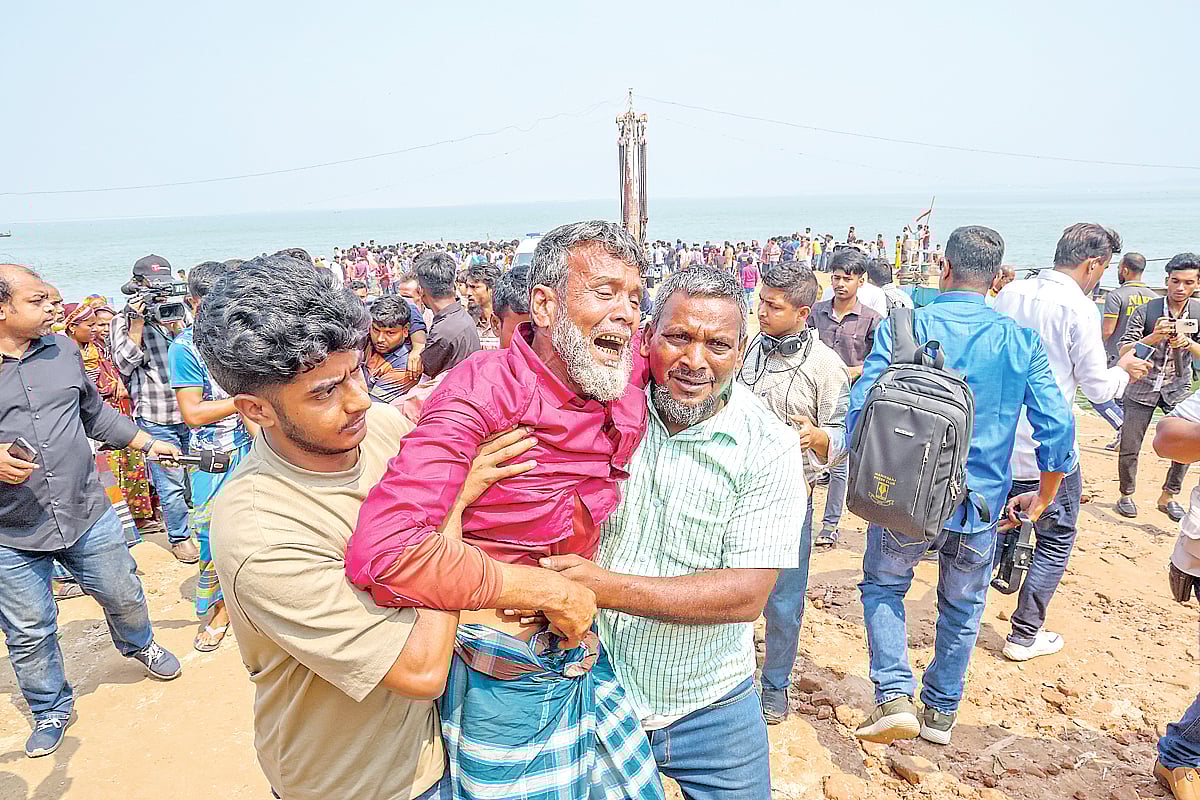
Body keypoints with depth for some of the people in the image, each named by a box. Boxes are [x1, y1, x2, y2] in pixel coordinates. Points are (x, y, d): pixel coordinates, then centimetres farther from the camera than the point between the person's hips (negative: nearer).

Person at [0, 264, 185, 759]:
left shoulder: (62, 350, 3)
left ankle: (138, 645, 50)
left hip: (86, 514, 3)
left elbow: (95, 413, 15)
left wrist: (148, 443, 13)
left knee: (123, 595, 18)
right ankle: (51, 709, 35)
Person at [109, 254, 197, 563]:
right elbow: (125, 365, -9)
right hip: (156, 418, -4)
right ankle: (179, 537, 18)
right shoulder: (124, 320, 0)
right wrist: (137, 322, -14)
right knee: (171, 484, 1)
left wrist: (176, 321, -9)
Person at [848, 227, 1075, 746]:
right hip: (980, 506, 2)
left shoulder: (900, 328, -10)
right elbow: (1057, 428, -6)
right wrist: (1043, 498, 10)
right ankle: (941, 712, 35)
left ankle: (894, 697, 8)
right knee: (962, 606, 21)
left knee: (882, 585, 21)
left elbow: (858, 411, -12)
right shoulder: (1022, 342, -5)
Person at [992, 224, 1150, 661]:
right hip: (1048, 451, -6)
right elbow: (1098, 388, -11)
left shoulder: (1010, 293, 3)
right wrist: (1124, 369, 10)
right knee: (1056, 542, 13)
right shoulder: (1078, 307, -15)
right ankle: (1025, 635, 19)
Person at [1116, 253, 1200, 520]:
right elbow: (1124, 351, -19)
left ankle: (1168, 497, 16)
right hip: (1142, 387, -2)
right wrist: (1153, 338, -35)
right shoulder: (1145, 311, -14)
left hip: (1178, 388, 3)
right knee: (1129, 448, 1)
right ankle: (1126, 496, 21)